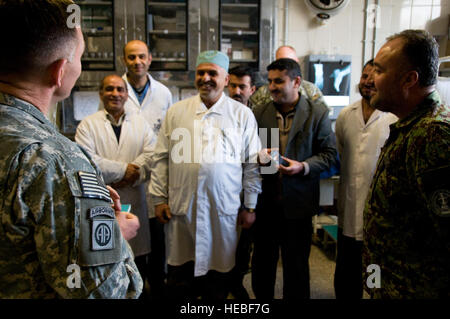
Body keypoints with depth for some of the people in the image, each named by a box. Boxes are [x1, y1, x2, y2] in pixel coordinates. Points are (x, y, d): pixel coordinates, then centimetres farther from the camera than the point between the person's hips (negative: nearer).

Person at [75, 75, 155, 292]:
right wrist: (123, 170, -13)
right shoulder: (87, 125, 3)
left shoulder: (141, 124, 12)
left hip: (135, 203, 2)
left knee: (139, 266, 10)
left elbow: (152, 155, -2)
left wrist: (132, 175, -16)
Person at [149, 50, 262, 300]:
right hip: (180, 207, 2)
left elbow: (252, 164, 4)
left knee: (217, 283, 12)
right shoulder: (176, 111, 7)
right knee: (179, 283, 11)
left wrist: (249, 207, 3)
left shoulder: (242, 115, 3)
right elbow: (162, 157, 9)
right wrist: (159, 198, 5)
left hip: (223, 211, -1)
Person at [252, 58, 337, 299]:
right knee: (262, 260, 17)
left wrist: (304, 167, -18)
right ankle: (261, 297, 38)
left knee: (296, 265, 11)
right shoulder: (258, 113, 4)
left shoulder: (317, 114, -3)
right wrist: (258, 155, -12)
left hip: (297, 202, -2)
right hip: (264, 200, 3)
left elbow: (329, 153, -2)